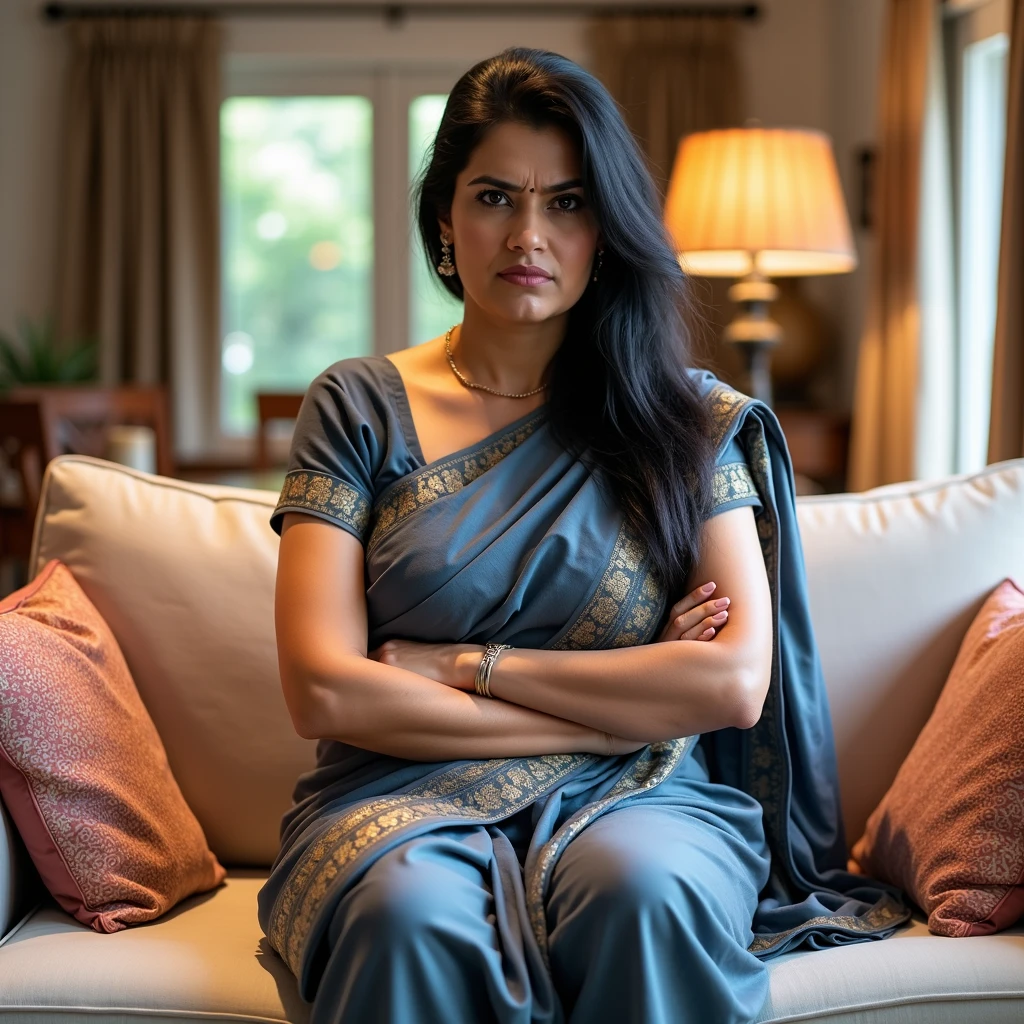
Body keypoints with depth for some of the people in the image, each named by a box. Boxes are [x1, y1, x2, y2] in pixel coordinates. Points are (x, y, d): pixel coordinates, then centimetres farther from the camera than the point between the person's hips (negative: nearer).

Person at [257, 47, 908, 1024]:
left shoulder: (688, 419, 8)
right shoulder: (359, 407, 6)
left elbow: (736, 683, -5)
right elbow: (322, 693, -6)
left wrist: (466, 664, -7)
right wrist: (622, 703, -7)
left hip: (635, 800, 1)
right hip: (407, 799, 0)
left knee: (645, 887, -34)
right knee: (413, 908, -35)